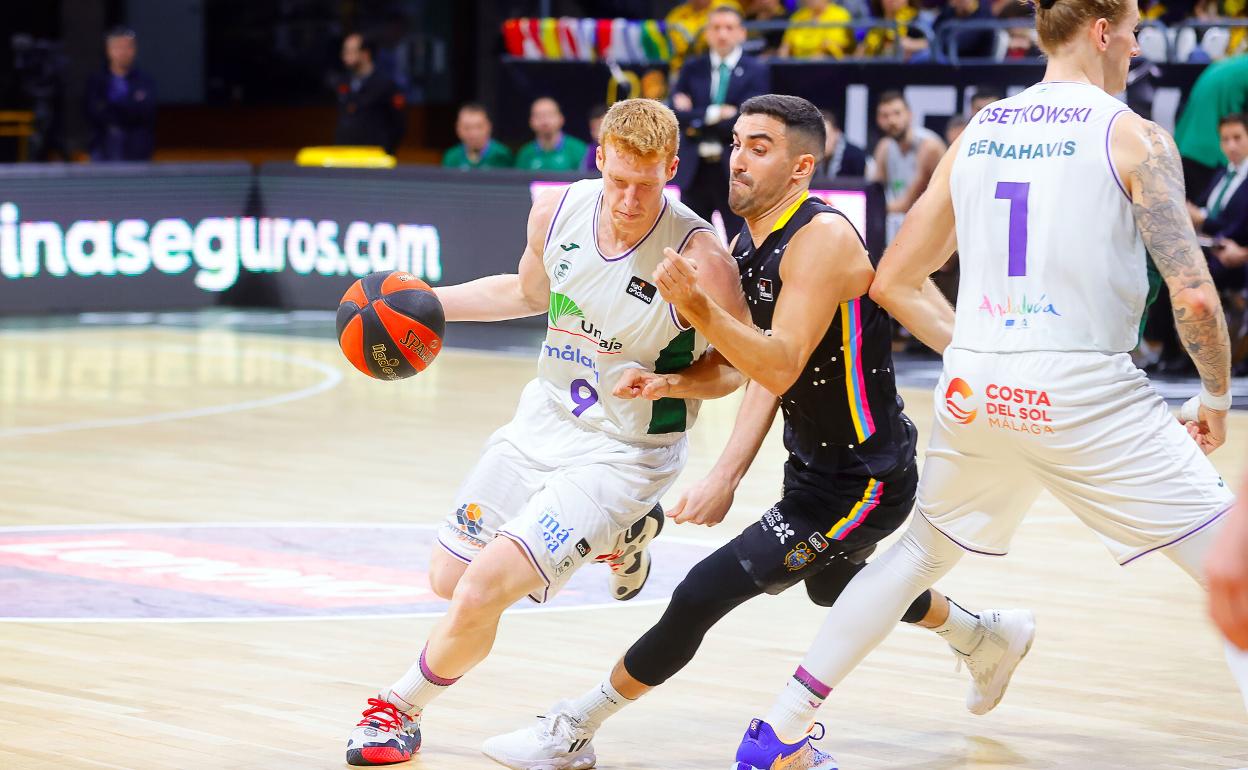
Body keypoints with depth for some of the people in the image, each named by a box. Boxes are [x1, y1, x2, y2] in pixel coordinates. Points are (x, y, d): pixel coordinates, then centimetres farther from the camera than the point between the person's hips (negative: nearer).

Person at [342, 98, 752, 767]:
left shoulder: (699, 257, -26)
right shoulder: (558, 211, -10)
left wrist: (666, 383, -30)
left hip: (623, 454, -7)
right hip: (543, 420, 7)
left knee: (481, 592, -17)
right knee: (449, 579, 18)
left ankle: (401, 709, 12)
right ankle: (618, 538, 36)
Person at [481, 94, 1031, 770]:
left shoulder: (823, 238, -24)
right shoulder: (746, 245, 3)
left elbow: (780, 368, -32)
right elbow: (765, 372, 4)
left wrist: (697, 308, -42)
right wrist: (727, 475, -9)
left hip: (862, 482, -10)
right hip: (815, 465, 10)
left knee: (706, 592, -15)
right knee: (832, 585, 35)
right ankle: (987, 636, 58)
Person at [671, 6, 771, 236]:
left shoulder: (756, 71, -1)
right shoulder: (692, 69, 9)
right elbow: (677, 114, -3)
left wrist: (697, 120, -8)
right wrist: (713, 114, -15)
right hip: (695, 170, 3)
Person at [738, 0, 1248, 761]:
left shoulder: (979, 133, 12)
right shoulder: (1134, 137, -5)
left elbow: (895, 282, 17)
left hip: (978, 389, 6)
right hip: (1089, 396, -6)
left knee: (919, 553, 27)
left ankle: (780, 729, 28)